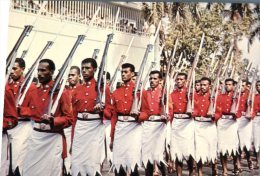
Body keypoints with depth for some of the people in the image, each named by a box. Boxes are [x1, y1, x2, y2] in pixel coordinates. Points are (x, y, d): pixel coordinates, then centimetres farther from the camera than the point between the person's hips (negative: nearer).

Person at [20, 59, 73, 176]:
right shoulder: (33, 92, 8)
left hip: (53, 138, -5)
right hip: (35, 137, 5)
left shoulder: (61, 92, -7)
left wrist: (53, 121, -24)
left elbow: (69, 118, -8)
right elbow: (23, 110, 17)